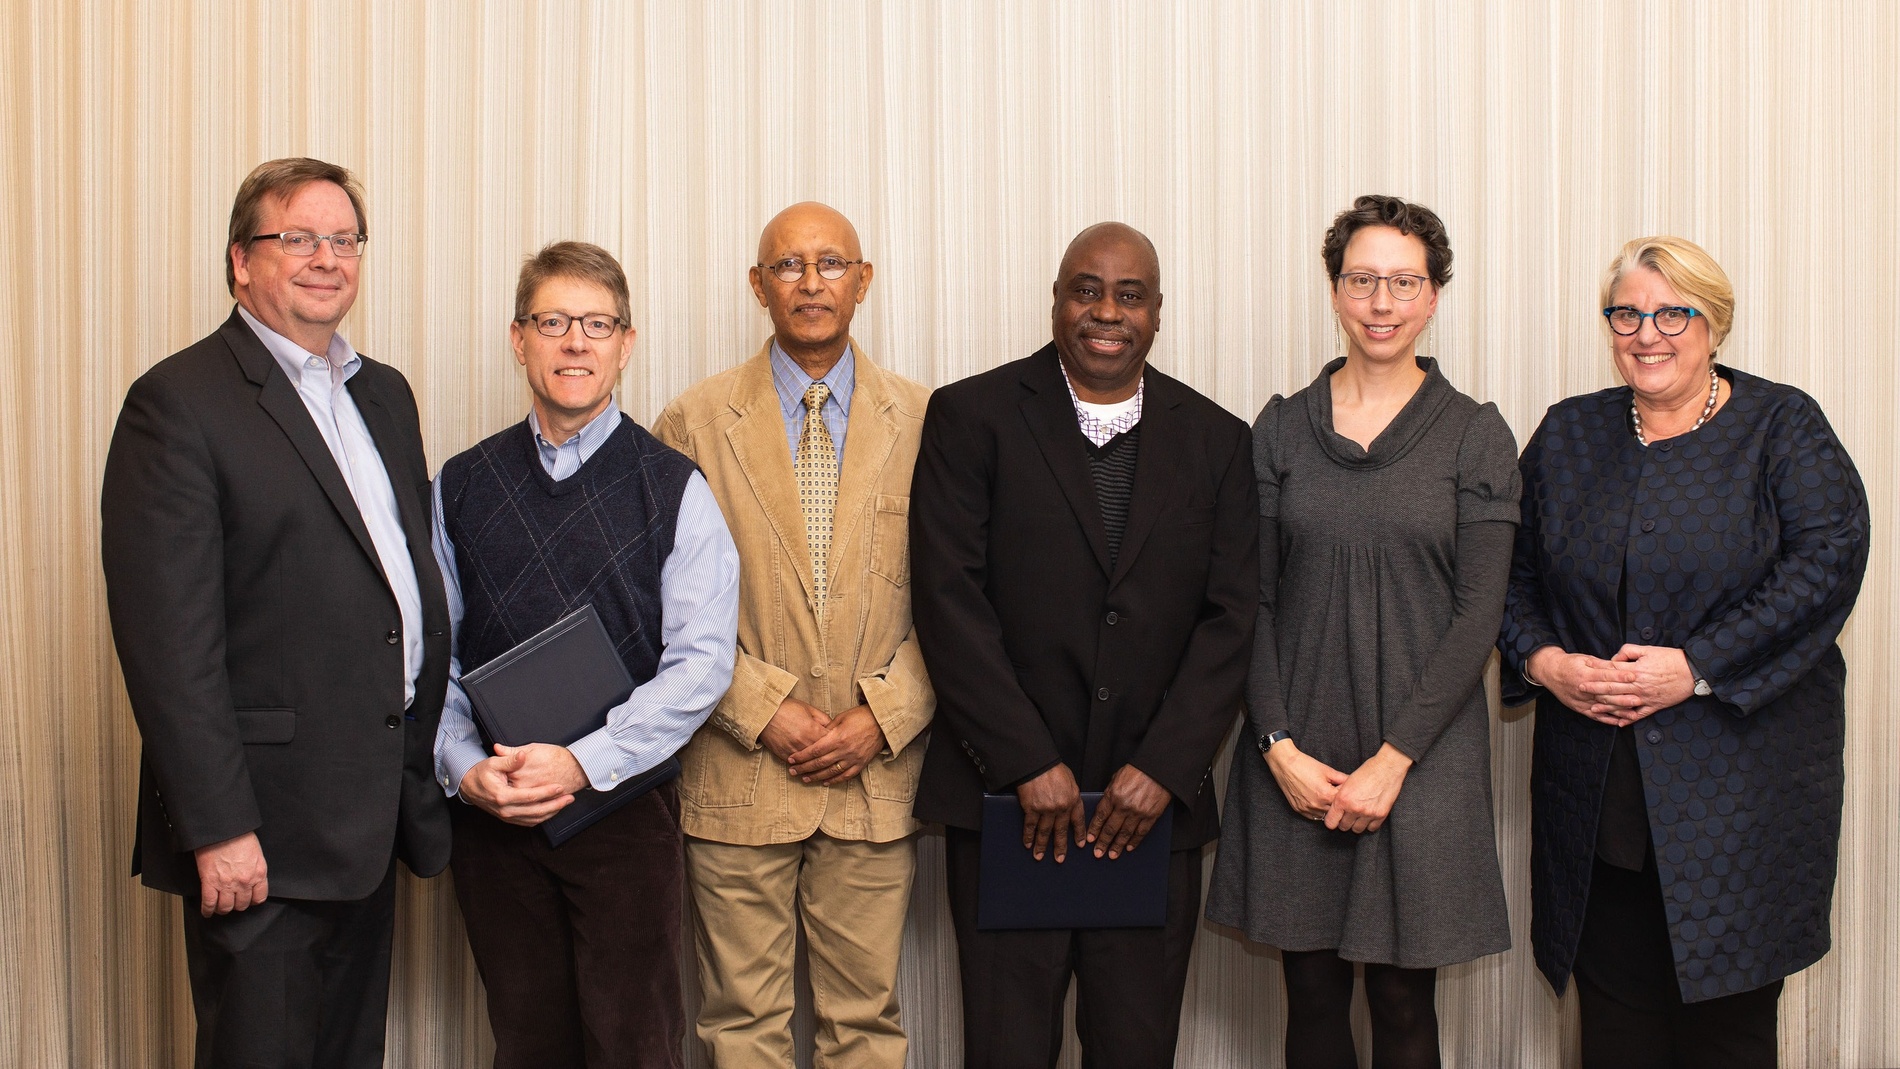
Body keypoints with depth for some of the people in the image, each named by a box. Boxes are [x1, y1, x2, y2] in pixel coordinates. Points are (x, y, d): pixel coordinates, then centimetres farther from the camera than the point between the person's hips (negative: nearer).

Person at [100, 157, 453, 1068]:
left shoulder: (384, 394, 14)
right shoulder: (179, 403, -10)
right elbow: (167, 639, -16)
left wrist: (424, 779, 12)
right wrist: (217, 828, -19)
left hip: (370, 821, 7)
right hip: (262, 830, -7)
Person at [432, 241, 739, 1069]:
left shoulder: (674, 489, -2)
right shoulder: (460, 487, 6)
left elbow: (701, 662, -9)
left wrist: (583, 762, -18)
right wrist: (465, 769, -11)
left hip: (623, 805, -2)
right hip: (489, 811, 2)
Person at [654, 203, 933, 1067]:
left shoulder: (923, 420, 5)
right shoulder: (695, 422, 2)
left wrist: (881, 717, -8)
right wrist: (764, 710, -10)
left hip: (877, 772, 1)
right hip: (739, 775, -1)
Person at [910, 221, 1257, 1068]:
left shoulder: (1215, 440, 8)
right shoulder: (971, 416, 0)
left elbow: (1231, 617, 3)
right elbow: (949, 597, -6)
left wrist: (1162, 767, -8)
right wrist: (1029, 764, -12)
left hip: (1153, 808, 2)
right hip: (1006, 804, -2)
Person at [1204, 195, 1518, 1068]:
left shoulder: (1475, 436, 1)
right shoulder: (1281, 429, 6)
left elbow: (1477, 613, -4)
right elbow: (1251, 600, 4)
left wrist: (1392, 760, -11)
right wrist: (1280, 747, -7)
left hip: (1422, 758, -2)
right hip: (1293, 758, 2)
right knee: (1312, 993, 8)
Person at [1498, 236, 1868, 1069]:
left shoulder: (1782, 427, 2)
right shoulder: (1568, 434, 13)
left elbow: (1828, 562, -10)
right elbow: (1511, 571, 13)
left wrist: (1698, 668, -16)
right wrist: (1542, 661, -7)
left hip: (1740, 783, -3)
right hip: (1597, 787, 3)